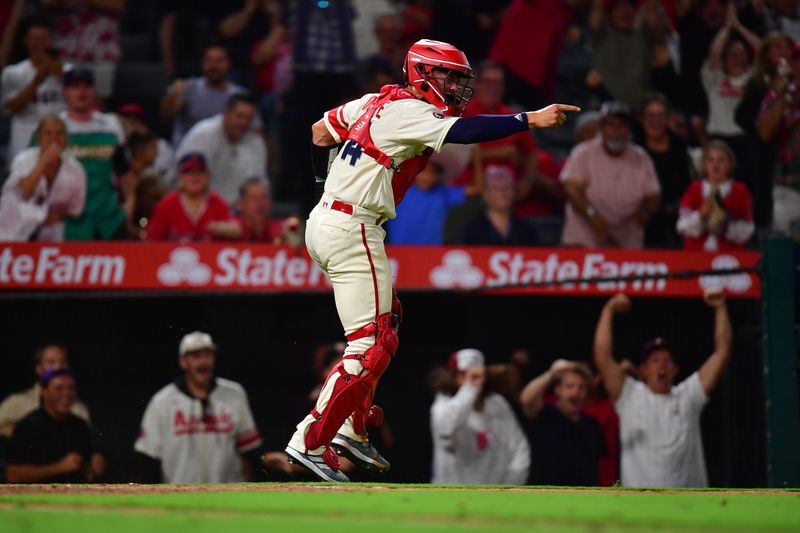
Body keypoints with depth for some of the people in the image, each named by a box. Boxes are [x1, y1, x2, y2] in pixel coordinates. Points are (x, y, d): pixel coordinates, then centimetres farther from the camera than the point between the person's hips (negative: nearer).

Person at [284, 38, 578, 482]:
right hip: (350, 231, -10)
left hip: (324, 224, 10)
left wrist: (327, 185, 37)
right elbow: (462, 131, -27)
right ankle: (310, 442, -11)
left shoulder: (377, 102, 15)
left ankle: (352, 430, 22)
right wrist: (530, 119, -32)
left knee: (386, 320, 20)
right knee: (372, 343, -10)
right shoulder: (408, 112, -12)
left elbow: (321, 131, 25)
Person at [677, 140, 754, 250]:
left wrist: (727, 222, -18)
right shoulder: (694, 190, 8)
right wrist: (700, 215, -14)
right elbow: (682, 227, 2)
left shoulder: (740, 191, 3)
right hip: (696, 253, 1)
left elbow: (745, 232, -2)